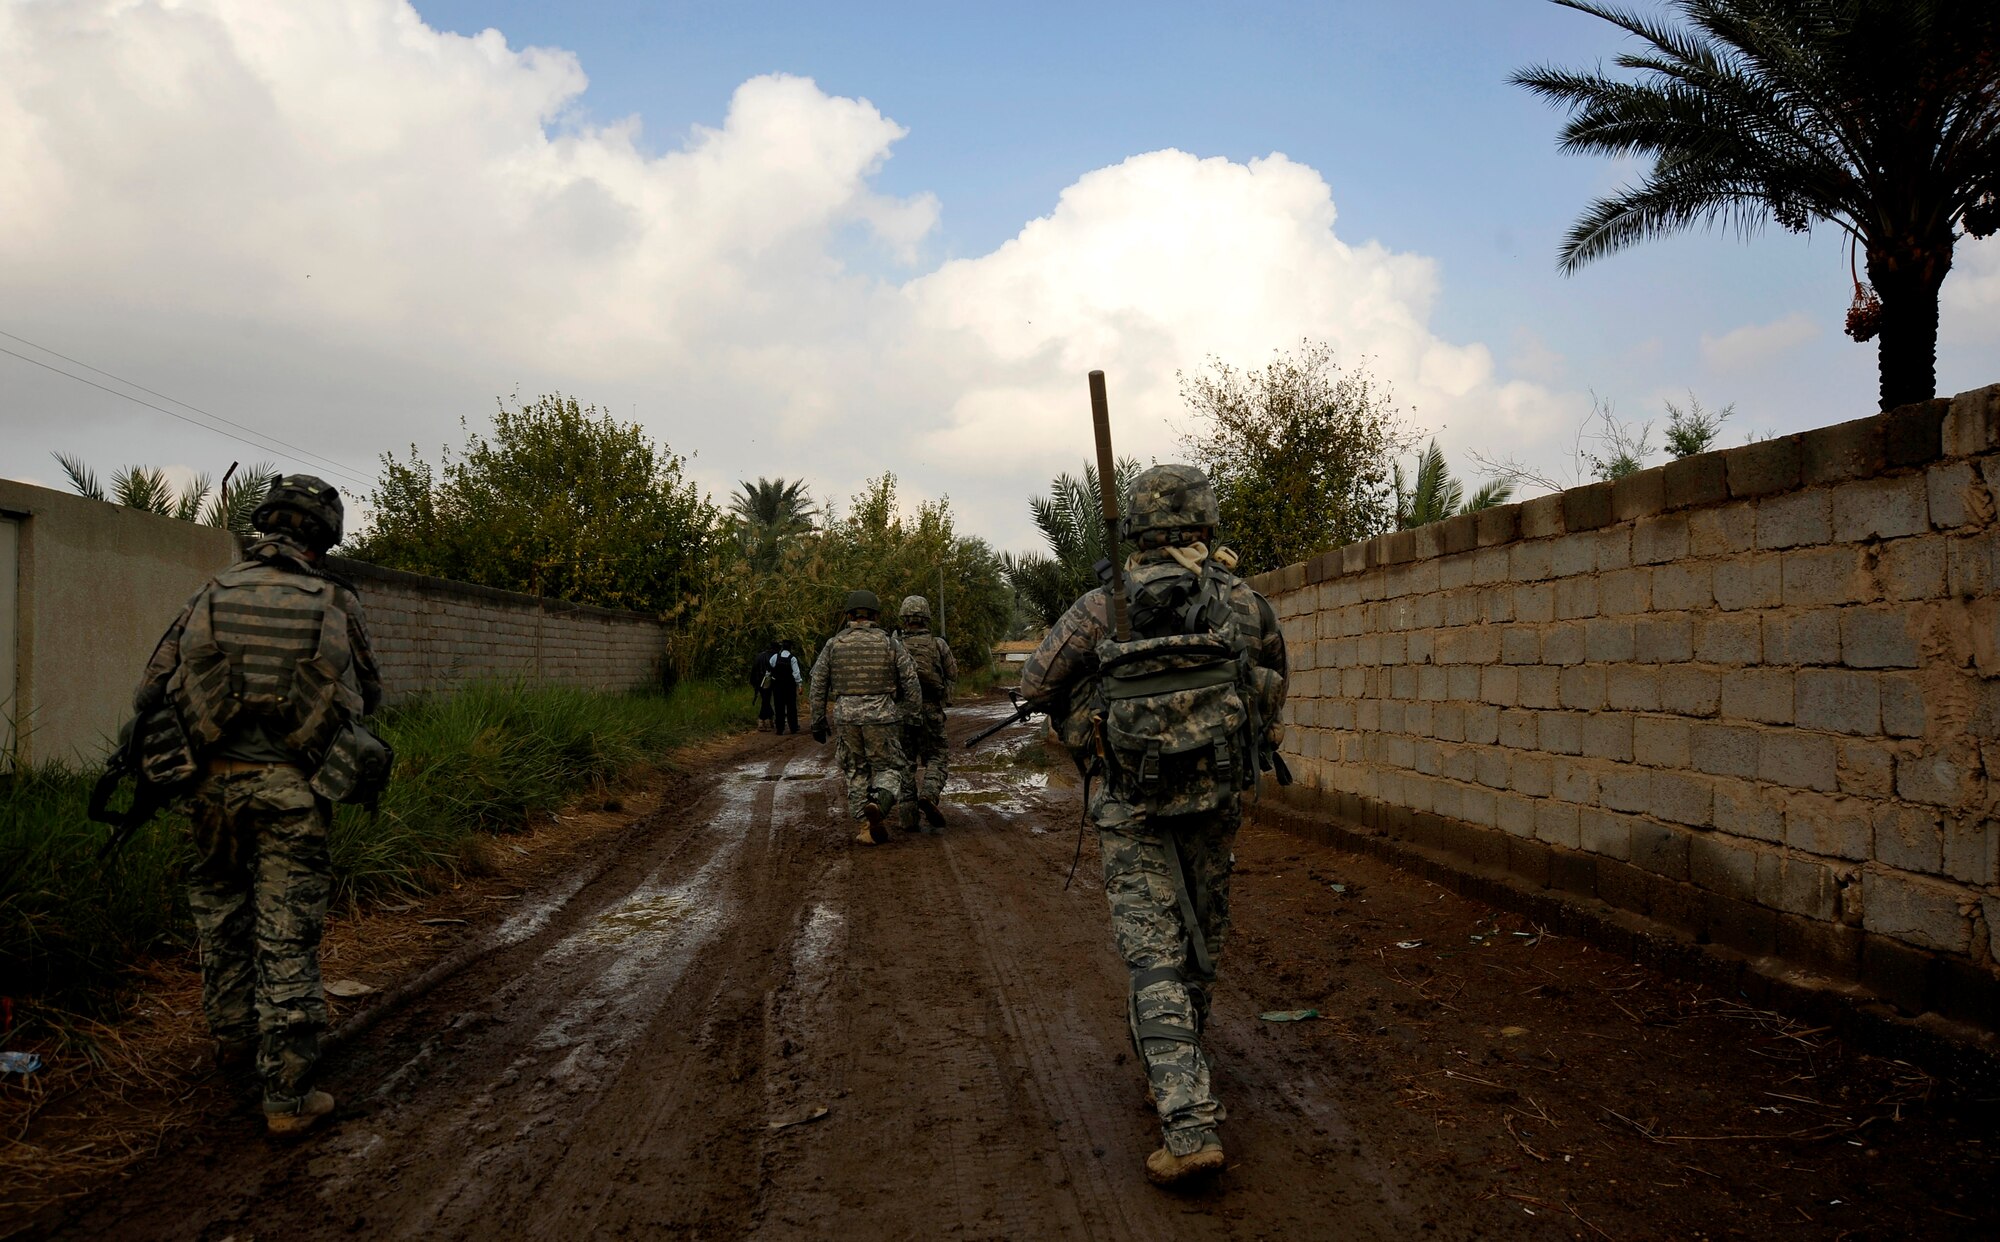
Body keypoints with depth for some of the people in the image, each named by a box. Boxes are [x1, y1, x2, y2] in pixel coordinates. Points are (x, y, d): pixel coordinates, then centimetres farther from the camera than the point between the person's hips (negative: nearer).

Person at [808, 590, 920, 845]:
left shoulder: (833, 645, 4)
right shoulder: (890, 643, 1)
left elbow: (817, 688, 5)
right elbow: (912, 687, 0)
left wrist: (817, 724, 13)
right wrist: (904, 718, 12)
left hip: (845, 718, 2)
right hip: (881, 717, -1)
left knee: (856, 772, 16)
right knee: (888, 769, 11)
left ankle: (867, 828, 11)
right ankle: (877, 805, -18)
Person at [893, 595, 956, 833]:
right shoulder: (938, 645, -5)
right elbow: (953, 676, 4)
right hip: (931, 712, -1)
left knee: (906, 763, 9)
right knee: (935, 758, 10)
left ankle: (907, 815, 7)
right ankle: (929, 794, -18)